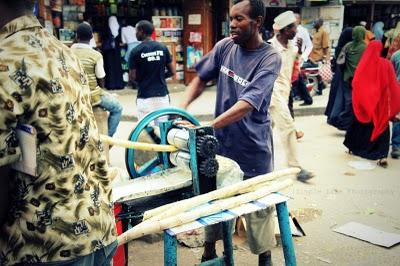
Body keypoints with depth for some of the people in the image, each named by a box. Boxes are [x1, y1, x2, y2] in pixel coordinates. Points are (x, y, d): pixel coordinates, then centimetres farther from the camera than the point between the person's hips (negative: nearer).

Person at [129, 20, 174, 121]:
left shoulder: (136, 51, -7)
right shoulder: (163, 48, 2)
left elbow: (132, 77, -6)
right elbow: (172, 72, 5)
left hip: (145, 97, -3)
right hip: (162, 95, 3)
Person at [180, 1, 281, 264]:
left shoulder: (270, 58, -17)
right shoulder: (225, 47, -3)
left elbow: (247, 104, -28)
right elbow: (201, 79, 8)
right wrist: (181, 108, -9)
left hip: (253, 147, -4)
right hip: (222, 141, 4)